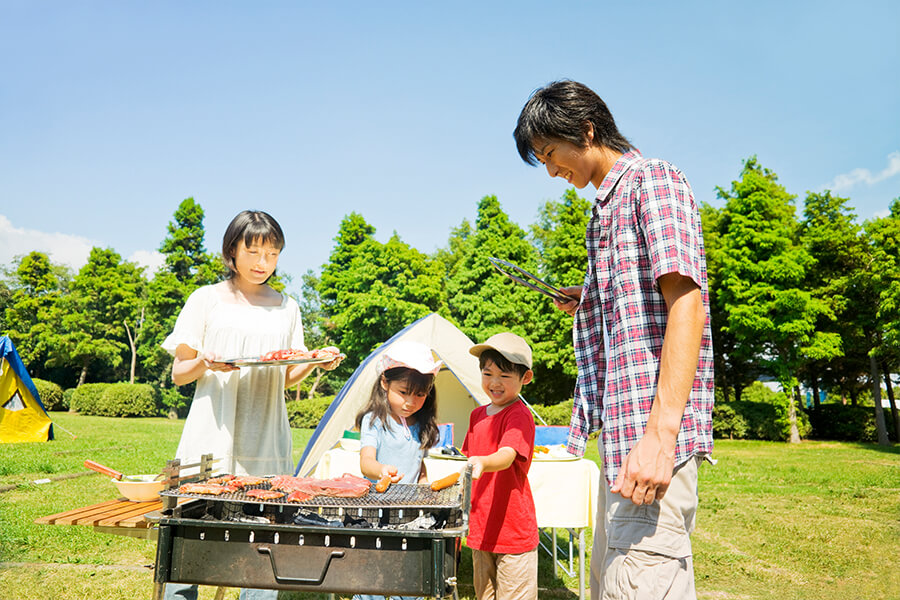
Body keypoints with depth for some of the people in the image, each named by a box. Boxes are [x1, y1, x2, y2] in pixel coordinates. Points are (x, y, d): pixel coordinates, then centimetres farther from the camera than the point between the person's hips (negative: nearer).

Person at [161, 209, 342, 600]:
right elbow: (178, 375, 5)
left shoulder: (286, 307, 10)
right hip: (211, 439, -1)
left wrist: (315, 362, -6)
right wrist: (203, 363, -16)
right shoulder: (207, 299, 3)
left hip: (266, 444, 2)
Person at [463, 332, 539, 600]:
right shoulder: (477, 414, 8)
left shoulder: (520, 415, -15)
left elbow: (506, 457, -31)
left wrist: (482, 463, -49)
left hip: (514, 526, -7)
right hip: (480, 526, 7)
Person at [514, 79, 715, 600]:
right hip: (622, 428, 10)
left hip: (652, 433, -10)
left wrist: (660, 435, -24)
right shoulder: (609, 205, 23)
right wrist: (589, 303, 13)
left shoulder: (652, 179, -5)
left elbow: (686, 302, -18)